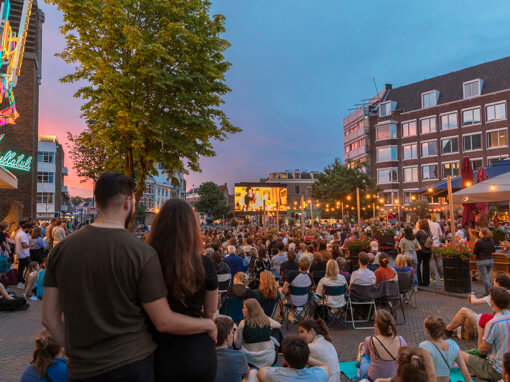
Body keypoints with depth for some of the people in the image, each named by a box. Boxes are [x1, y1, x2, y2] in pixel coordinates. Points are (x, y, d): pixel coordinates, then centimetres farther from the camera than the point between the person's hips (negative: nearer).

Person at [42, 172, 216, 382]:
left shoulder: (61, 248, -5)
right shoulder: (141, 252, -18)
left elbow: (50, 318, 0)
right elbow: (164, 322, -14)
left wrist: (76, 349, 12)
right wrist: (208, 324, 1)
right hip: (133, 364, -3)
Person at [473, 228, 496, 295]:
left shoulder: (479, 241, -16)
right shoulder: (491, 241, 0)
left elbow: (474, 253, -11)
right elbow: (494, 250, 13)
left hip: (481, 261, -6)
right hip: (490, 260, 6)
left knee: (485, 277, 1)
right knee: (486, 276, 21)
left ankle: (488, 293, 3)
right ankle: (490, 291, 26)